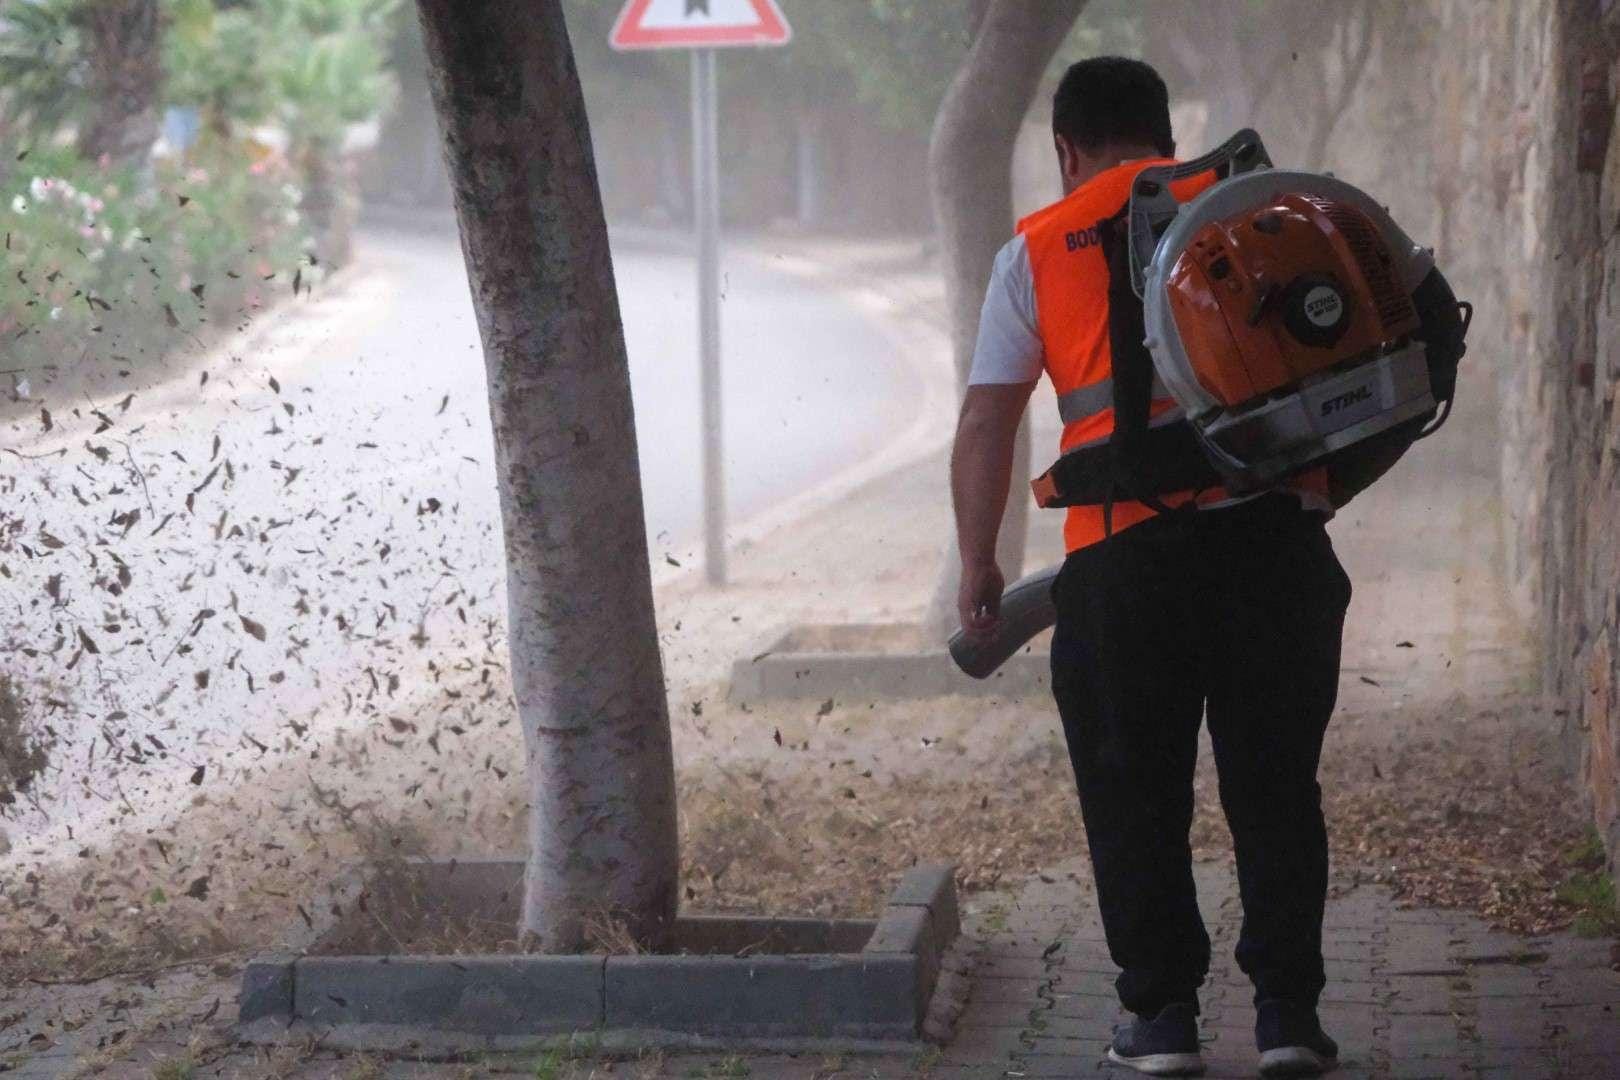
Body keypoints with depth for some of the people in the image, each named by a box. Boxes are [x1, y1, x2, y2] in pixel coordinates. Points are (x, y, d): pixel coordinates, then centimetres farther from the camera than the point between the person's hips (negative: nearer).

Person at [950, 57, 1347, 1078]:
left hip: (1124, 552, -1)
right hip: (1277, 532, 1)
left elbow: (986, 426, 6)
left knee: (1135, 795, 11)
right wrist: (1313, 485, 23)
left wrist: (979, 566, 14)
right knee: (1275, 783, 10)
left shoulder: (1037, 249, 10)